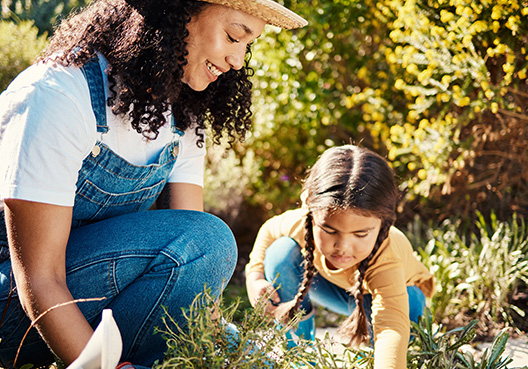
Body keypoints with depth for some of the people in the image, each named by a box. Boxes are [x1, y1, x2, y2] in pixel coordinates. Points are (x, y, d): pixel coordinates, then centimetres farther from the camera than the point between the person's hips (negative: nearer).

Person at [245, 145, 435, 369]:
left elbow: (392, 328, -60)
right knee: (282, 252, -23)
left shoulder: (385, 259, -45)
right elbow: (269, 229, -6)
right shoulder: (301, 224, -32)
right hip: (338, 288, 3)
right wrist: (255, 278, -23)